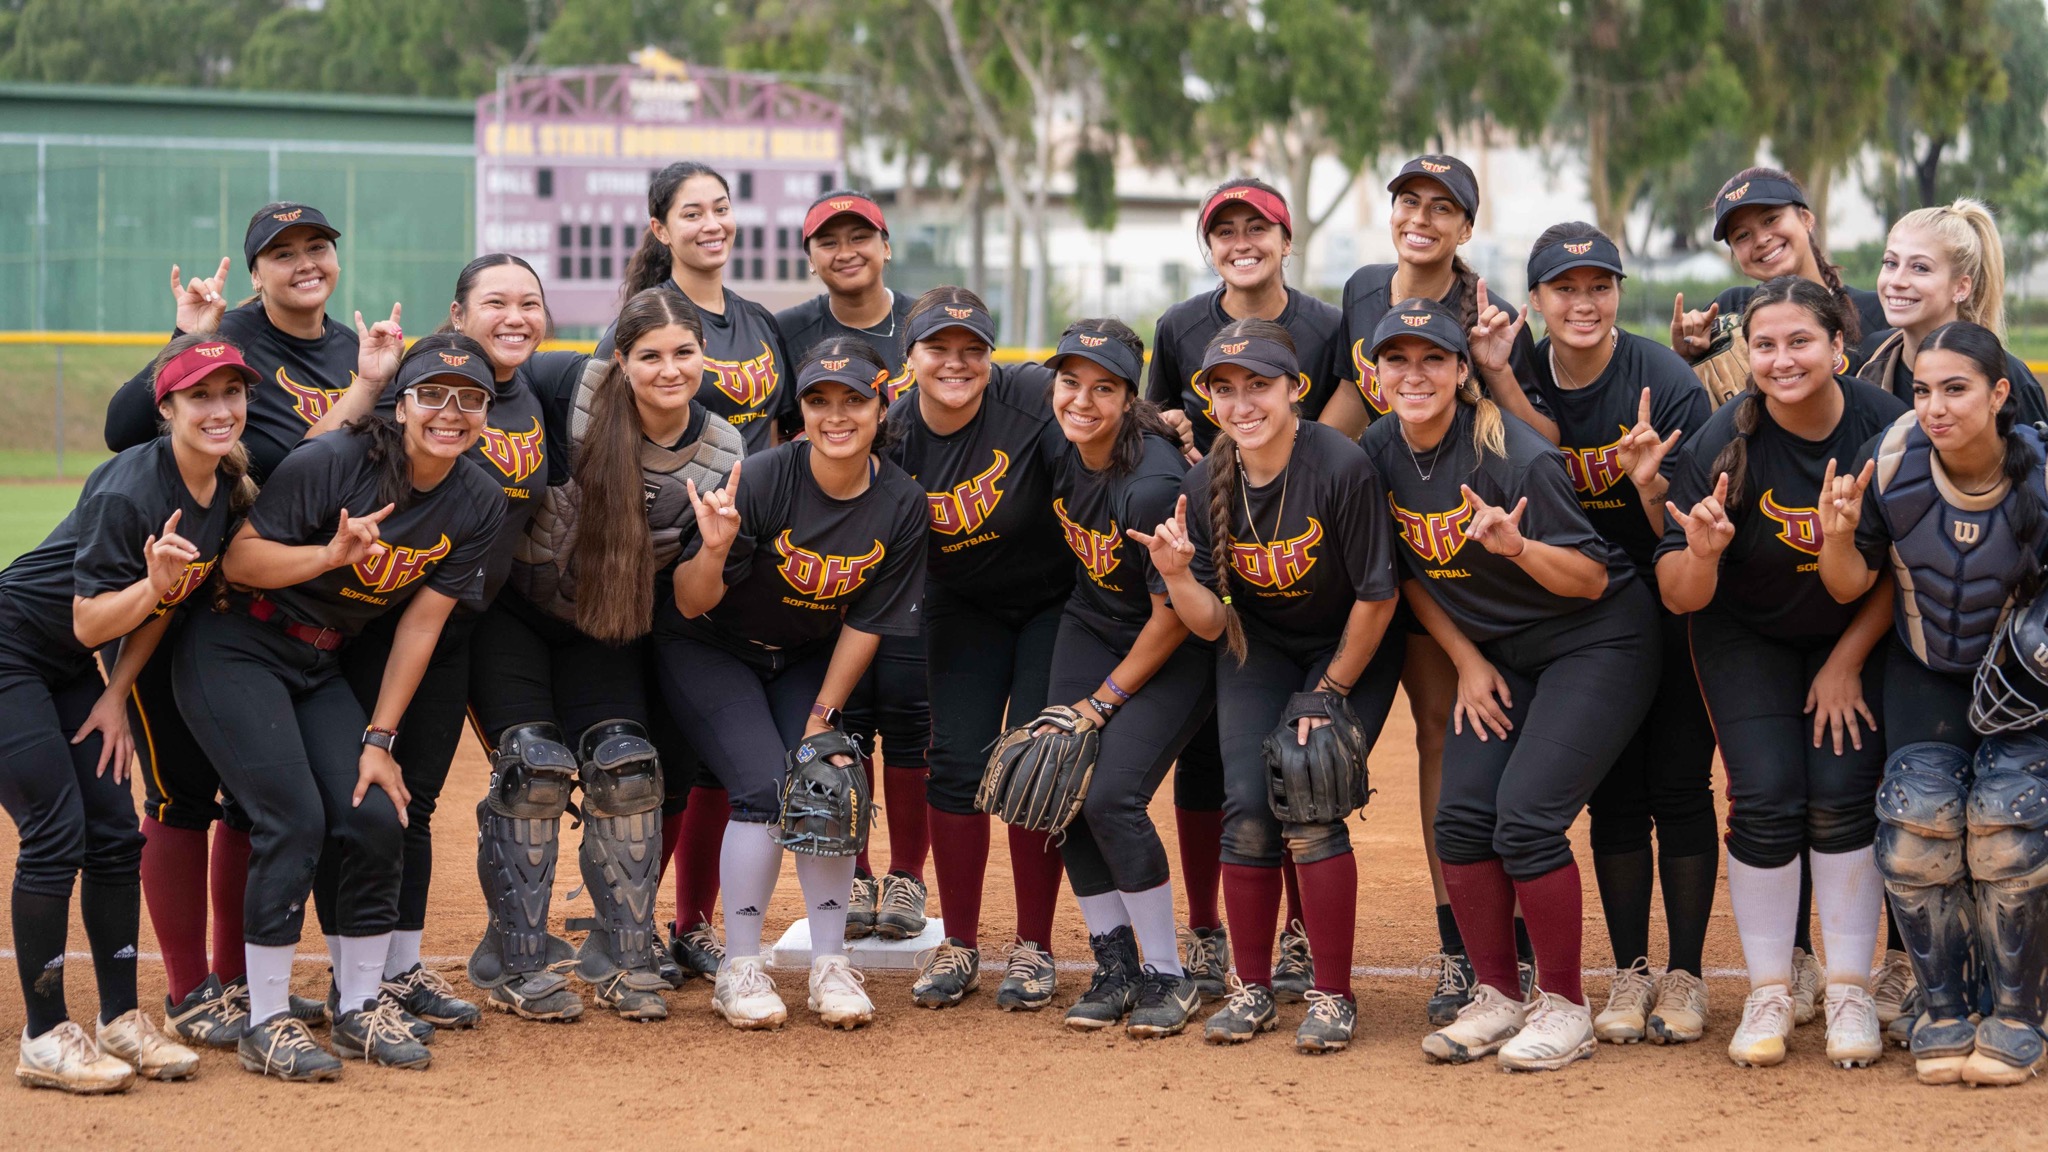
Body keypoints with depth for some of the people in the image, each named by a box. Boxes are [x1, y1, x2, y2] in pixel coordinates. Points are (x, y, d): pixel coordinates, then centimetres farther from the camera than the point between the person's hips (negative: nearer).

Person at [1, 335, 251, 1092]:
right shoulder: (128, 491, -27)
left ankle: (121, 1020, 12)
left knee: (116, 834, 4)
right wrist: (153, 583, -39)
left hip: (70, 670, 8)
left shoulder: (228, 489, -3)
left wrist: (116, 696, 2)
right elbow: (90, 624, -23)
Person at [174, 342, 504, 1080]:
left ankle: (361, 1008, 11)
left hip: (320, 670, 6)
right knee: (295, 819, -16)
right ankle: (265, 1025, -7)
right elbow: (238, 557, -18)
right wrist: (331, 555, -34)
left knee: (377, 818, -6)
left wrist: (379, 738, -4)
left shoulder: (477, 506, -4)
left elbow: (421, 624, -2)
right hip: (235, 651, -6)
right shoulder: (333, 462, -21)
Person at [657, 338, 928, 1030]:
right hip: (710, 653, -3)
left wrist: (822, 716, -10)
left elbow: (866, 623, -7)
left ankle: (830, 966, 0)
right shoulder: (764, 480, -27)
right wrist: (715, 549, -45)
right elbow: (691, 604, -24)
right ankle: (740, 971, -7)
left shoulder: (902, 506, -15)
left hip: (806, 657, 3)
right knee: (767, 786, -20)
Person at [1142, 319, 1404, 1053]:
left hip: (1350, 656, -4)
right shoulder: (1206, 485, -12)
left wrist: (1331, 692, -11)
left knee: (1309, 806, -17)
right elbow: (1211, 624, -9)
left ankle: (1333, 996, -3)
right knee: (1248, 807, -8)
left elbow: (1377, 596, -18)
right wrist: (1177, 576, -29)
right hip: (1259, 653, 4)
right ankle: (1252, 989, 9)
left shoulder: (1341, 468, -27)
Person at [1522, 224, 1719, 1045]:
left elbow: (1684, 535, -21)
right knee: (1614, 794, 4)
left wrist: (1650, 482, -38)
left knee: (1680, 788, -4)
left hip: (1680, 612, -3)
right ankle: (1629, 974, 12)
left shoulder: (1668, 383, -19)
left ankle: (1685, 976, 5)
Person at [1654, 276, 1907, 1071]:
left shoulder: (1886, 425, -21)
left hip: (1857, 634, 1)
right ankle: (1768, 995, 3)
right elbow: (1680, 596, -21)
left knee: (1843, 794, -9)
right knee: (1766, 798, -10)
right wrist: (1702, 551, -42)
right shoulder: (1724, 443, -24)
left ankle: (1850, 993, 3)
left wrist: (1849, 660, -7)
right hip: (1748, 638, -1)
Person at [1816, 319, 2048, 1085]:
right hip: (1926, 671, 2)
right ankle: (1942, 1013, -1)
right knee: (1918, 817, -18)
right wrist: (1838, 537, -26)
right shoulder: (1891, 463, -15)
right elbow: (1850, 587, -6)